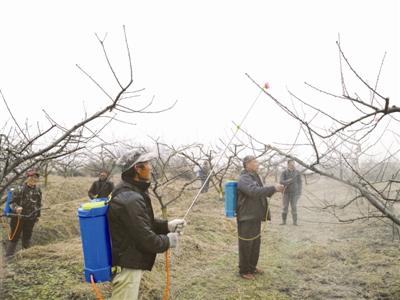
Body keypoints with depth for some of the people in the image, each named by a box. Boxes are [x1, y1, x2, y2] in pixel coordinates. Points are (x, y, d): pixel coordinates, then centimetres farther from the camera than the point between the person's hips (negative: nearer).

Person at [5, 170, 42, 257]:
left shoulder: (38, 190, 3)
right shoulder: (19, 189, -12)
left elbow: (39, 204, 14)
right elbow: (12, 202, -11)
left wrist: (38, 215, 17)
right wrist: (16, 208, -31)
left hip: (31, 218, 4)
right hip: (18, 216, -4)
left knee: (27, 236, 16)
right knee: (15, 236, 1)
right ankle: (9, 254, 12)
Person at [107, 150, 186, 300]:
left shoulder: (127, 191, 6)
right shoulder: (131, 199, -28)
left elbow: (144, 222, 14)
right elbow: (145, 239, -25)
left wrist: (167, 225, 2)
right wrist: (168, 241, -8)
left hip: (128, 262, 11)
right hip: (126, 267, -10)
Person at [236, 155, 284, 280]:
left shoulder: (255, 176, 15)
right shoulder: (244, 179, -17)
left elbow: (261, 192, 21)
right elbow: (254, 191, -33)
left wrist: (274, 189, 4)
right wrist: (273, 188, -32)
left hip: (256, 216, 10)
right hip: (246, 217, -10)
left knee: (256, 243, 18)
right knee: (246, 244, 0)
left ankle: (252, 266, 32)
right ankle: (244, 270, 12)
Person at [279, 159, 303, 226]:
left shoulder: (297, 172, -3)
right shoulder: (284, 172, -4)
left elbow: (300, 183, 0)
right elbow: (281, 181, -12)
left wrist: (300, 193, -5)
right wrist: (288, 181, -30)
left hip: (294, 193, 0)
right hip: (286, 192, 0)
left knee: (294, 207, 0)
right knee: (285, 206, 3)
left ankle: (295, 221, 7)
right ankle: (284, 221, 11)